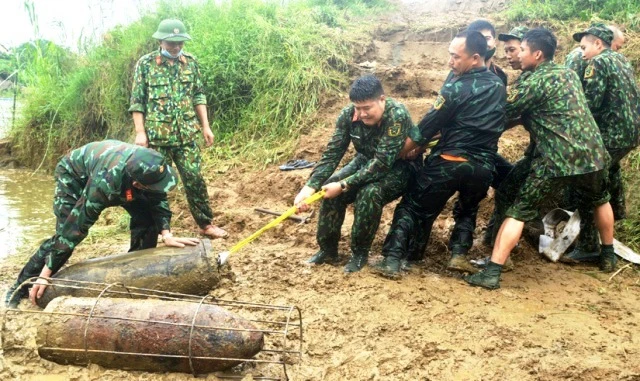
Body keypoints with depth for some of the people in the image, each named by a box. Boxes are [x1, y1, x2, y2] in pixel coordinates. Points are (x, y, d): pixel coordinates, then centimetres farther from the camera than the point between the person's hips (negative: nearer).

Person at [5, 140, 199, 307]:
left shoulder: (152, 167, -33)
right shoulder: (105, 182, -46)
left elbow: (159, 200, -13)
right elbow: (75, 226, -40)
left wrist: (166, 234, -29)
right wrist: (45, 274, -35)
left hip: (120, 176, 5)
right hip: (74, 174, -5)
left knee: (146, 219, -12)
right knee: (66, 231, -17)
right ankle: (21, 287, 1)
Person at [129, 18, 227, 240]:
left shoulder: (190, 62, 6)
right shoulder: (146, 63, -3)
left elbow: (199, 96, 11)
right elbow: (137, 101, -3)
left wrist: (205, 126, 6)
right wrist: (140, 132, -8)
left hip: (186, 135, 3)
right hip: (157, 136, -2)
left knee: (195, 179, 6)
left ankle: (206, 224, 18)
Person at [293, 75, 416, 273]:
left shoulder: (397, 116, -32)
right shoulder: (349, 114, -16)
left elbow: (383, 163, -35)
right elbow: (332, 153, -16)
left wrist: (344, 185, -36)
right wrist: (310, 186, -28)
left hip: (399, 168, -5)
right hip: (366, 161, 5)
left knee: (369, 193, -33)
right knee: (331, 187, -18)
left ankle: (360, 253, -12)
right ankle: (327, 249, -1)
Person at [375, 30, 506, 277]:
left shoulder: (457, 87, -9)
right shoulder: (499, 86, 11)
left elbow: (428, 126, -5)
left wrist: (398, 153, 5)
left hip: (449, 162, -5)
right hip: (483, 167, 5)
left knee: (412, 207, 9)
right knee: (468, 209, 29)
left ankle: (393, 259, 0)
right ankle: (459, 254, 10)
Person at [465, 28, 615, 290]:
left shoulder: (536, 82, -6)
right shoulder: (569, 73, 15)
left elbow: (505, 113, -5)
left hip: (556, 160, -7)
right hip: (591, 153, 7)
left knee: (518, 212, -2)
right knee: (599, 201, 34)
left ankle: (492, 273, -8)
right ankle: (608, 257, 45)